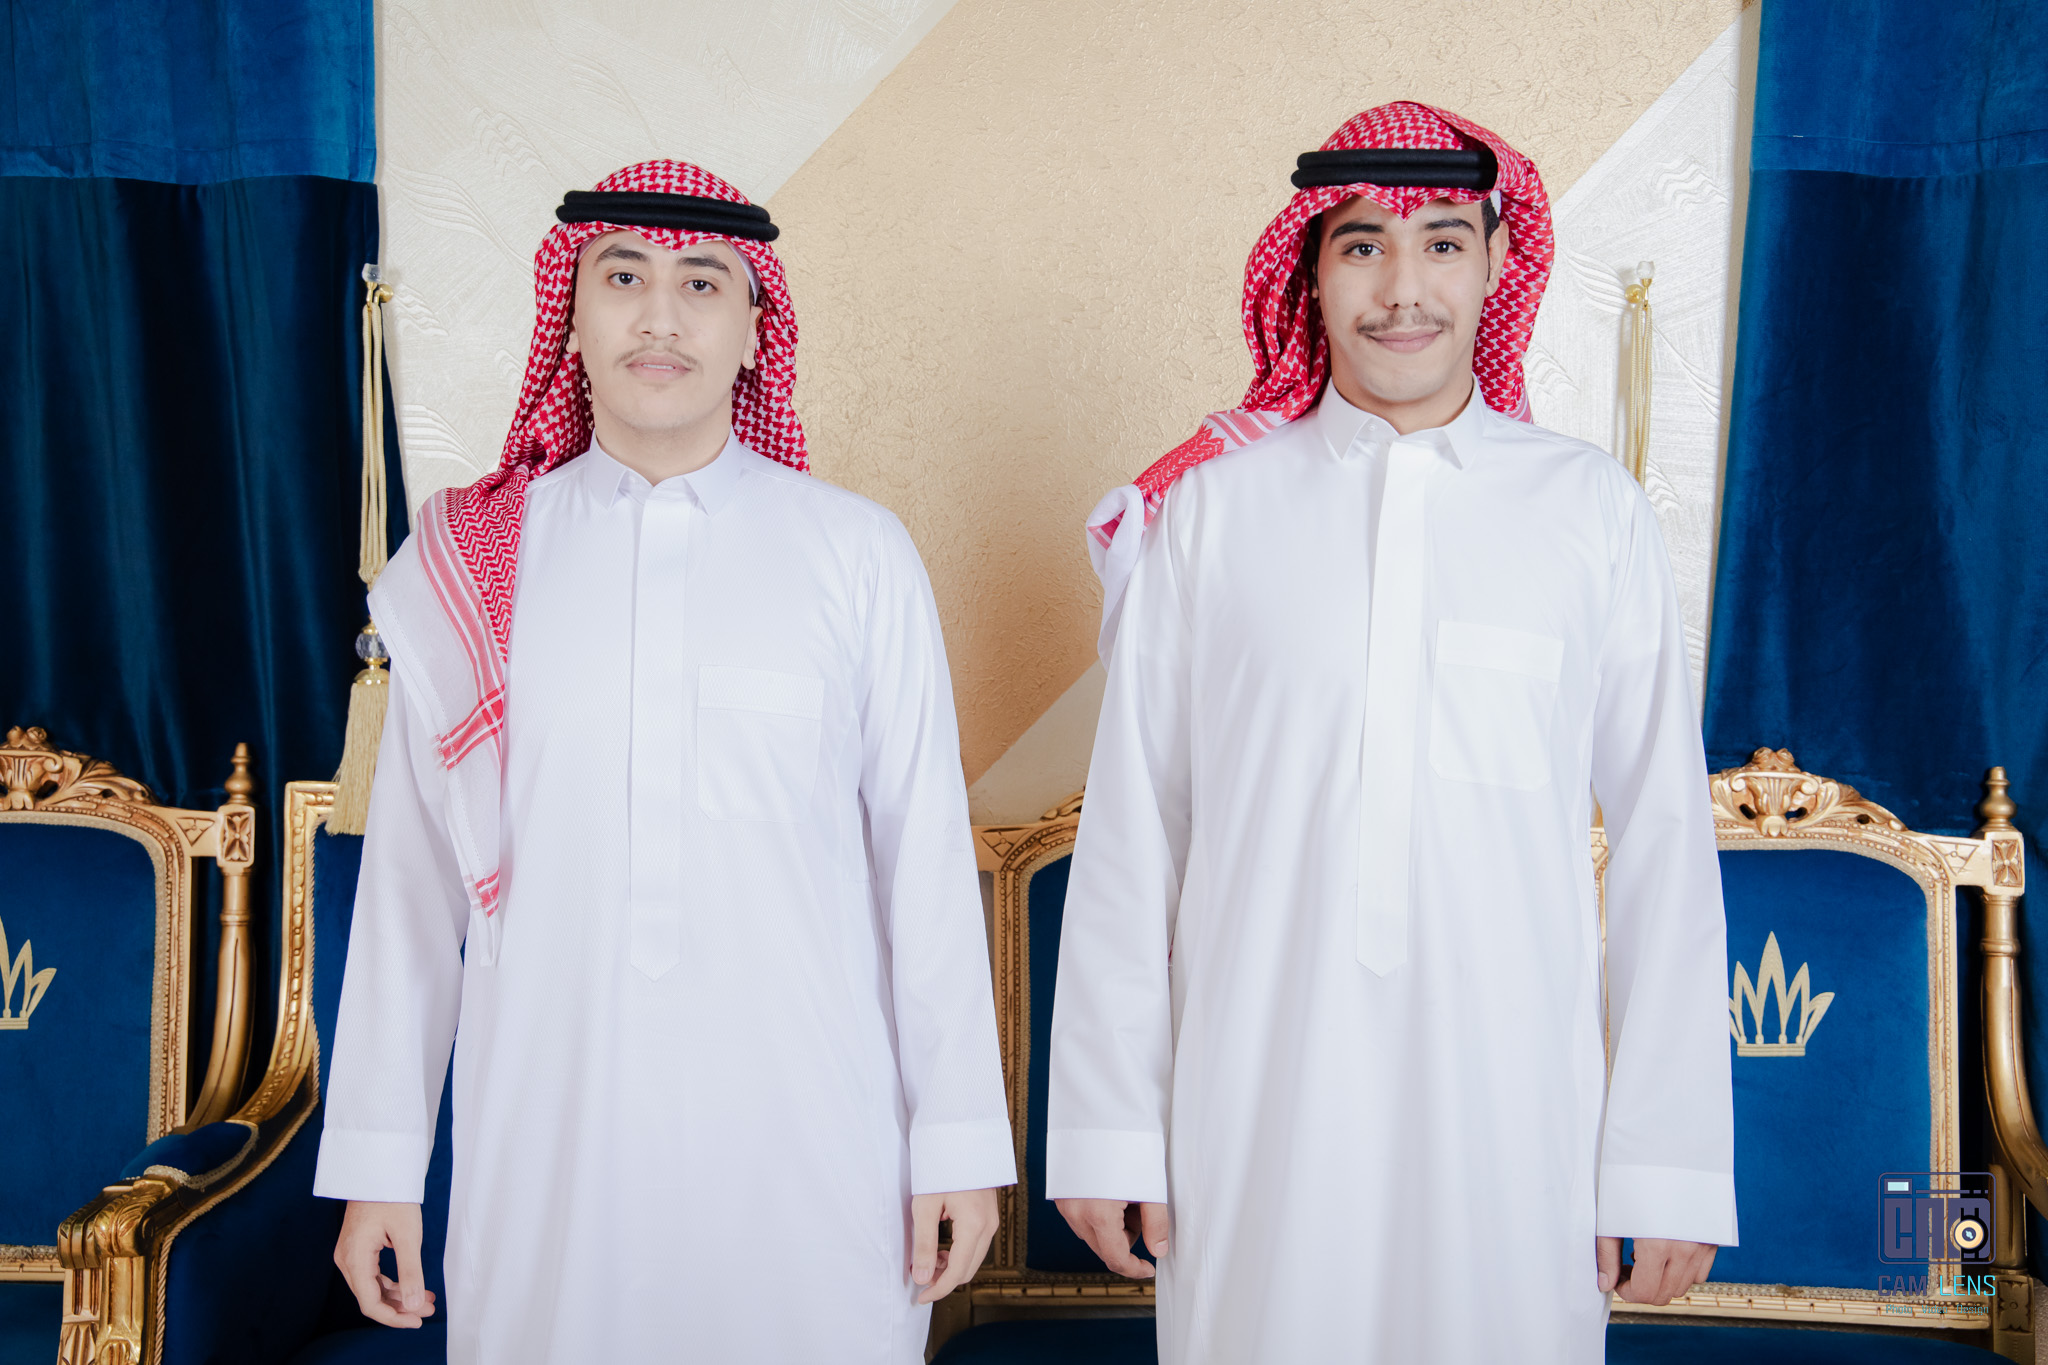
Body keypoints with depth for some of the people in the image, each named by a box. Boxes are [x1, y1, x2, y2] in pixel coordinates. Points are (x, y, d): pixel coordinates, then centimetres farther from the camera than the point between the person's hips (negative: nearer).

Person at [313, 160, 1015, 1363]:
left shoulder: (857, 554, 1)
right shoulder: (463, 563, 4)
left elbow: (925, 854, 1)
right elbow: (410, 873, 6)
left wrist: (959, 1135, 0)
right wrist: (379, 1160, 7)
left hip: (807, 1136, -1)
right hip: (547, 1139, 1)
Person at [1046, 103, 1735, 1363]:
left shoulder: (1593, 513, 2)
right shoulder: (1209, 507, 1)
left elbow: (1664, 843, 2)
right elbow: (1130, 831, 3)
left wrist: (1668, 1165, 0)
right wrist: (1106, 1126, 3)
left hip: (1510, 1115, 0)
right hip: (1254, 1109, 0)